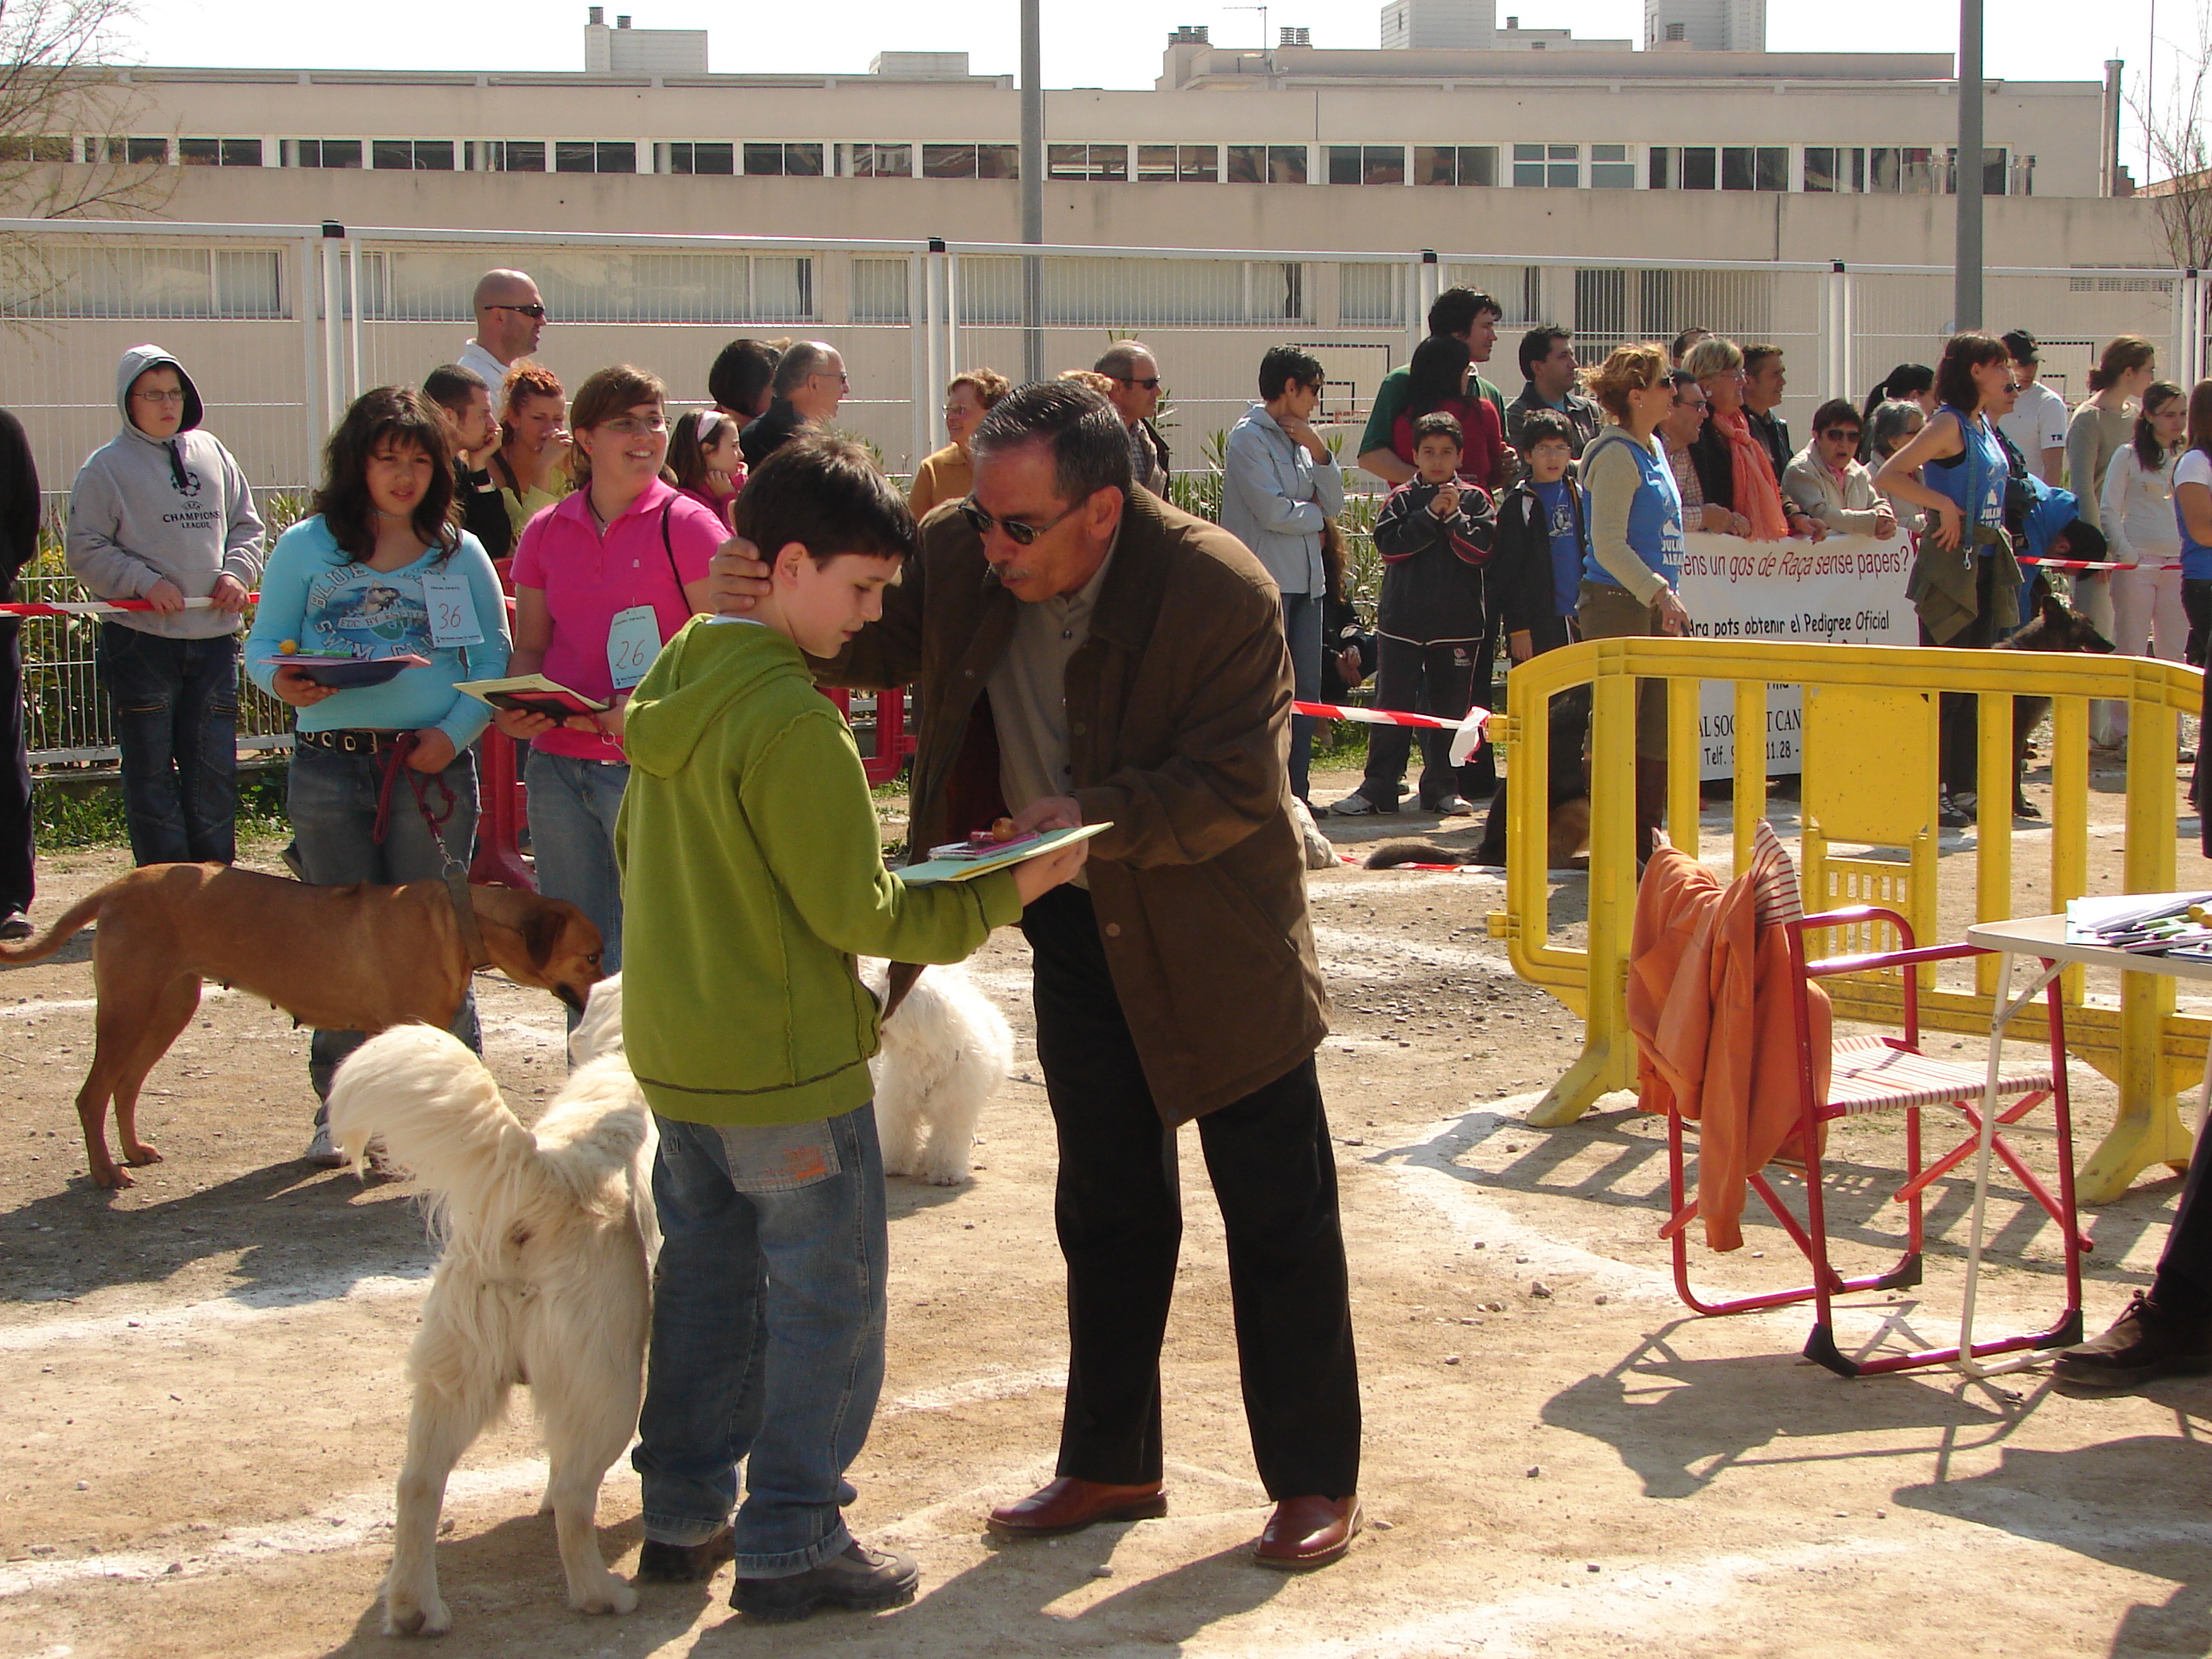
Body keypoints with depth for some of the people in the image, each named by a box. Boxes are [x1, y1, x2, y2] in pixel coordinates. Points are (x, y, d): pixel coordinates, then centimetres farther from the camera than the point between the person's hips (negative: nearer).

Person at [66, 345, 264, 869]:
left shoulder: (211, 453, 12)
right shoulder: (106, 466, -1)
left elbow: (246, 525, 18)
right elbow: (85, 549, -4)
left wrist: (237, 572, -1)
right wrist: (144, 581, -16)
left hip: (213, 635, 4)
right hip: (141, 641, -4)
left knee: (215, 767, 7)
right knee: (152, 772, 1)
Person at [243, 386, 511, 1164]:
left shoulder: (461, 554, 7)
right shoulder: (305, 549, 6)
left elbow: (494, 658, 4)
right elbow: (264, 645, 5)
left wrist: (456, 731, -11)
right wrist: (285, 683, -17)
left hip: (431, 769, 0)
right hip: (329, 770, 1)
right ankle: (342, 1106, 16)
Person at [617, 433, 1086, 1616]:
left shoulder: (676, 680, 5)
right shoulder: (793, 720, -22)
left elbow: (634, 851, 17)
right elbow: (857, 912, -19)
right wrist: (1005, 894, -11)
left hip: (674, 1051, 9)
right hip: (787, 1068, -9)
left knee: (705, 1279, 19)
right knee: (827, 1299, 3)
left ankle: (683, 1514, 27)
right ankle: (790, 1545, 8)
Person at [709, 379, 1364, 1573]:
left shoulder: (1220, 592, -25)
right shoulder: (962, 557, -11)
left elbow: (1234, 788, -25)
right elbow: (865, 639, -1)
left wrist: (1094, 819, -37)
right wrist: (760, 600, -23)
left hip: (1211, 925, -5)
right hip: (1075, 923, 5)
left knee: (1276, 1208, 3)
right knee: (1107, 1203, 16)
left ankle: (1318, 1479, 15)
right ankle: (1111, 1463, 28)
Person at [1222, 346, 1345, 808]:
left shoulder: (1300, 439, 17)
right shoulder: (1249, 437, -7)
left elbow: (1334, 504, 12)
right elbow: (1273, 511, -16)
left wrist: (1319, 453, -1)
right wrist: (1315, 514, 2)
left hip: (1306, 580, 8)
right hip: (1266, 582, -8)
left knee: (1306, 691, 7)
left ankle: (1297, 793, 12)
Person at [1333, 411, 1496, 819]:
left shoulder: (1474, 499, 5)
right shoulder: (1402, 498, 4)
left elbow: (1480, 549, -7)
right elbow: (1388, 544, -10)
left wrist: (1455, 515, -16)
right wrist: (1430, 515, -14)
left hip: (1457, 624, 1)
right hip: (1402, 620, -1)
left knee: (1450, 709, 6)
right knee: (1392, 707, 1)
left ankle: (1442, 787, 14)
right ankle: (1378, 788, 5)